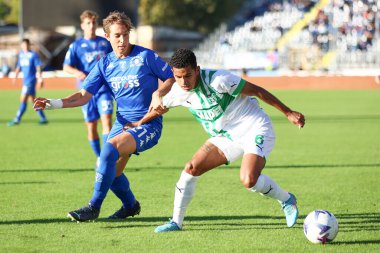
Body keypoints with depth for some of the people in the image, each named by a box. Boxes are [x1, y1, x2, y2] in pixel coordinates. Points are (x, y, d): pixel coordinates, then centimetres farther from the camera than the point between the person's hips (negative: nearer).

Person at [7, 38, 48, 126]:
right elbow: (19, 66, 18)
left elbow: (38, 68, -8)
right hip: (25, 80, 8)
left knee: (23, 99, -10)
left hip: (31, 80, -7)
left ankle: (17, 120, -8)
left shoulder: (34, 55, -7)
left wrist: (40, 79, -12)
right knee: (33, 100, 11)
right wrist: (15, 76, 9)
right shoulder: (21, 54, 12)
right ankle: (43, 118, 18)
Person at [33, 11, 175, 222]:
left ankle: (94, 207, -21)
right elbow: (84, 95, 1)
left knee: (110, 149, -27)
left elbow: (171, 78, -1)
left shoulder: (146, 56, -8)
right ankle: (130, 205, 35)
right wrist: (55, 103, -13)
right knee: (112, 172, 4)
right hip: (122, 122, 6)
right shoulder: (105, 64, 5)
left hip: (148, 124, -6)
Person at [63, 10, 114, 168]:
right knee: (91, 126, 5)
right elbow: (66, 67, -5)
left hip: (105, 89, 0)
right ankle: (99, 158, 21)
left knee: (106, 120, -17)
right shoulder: (76, 46, 3)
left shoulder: (105, 43, 9)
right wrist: (77, 72, -23)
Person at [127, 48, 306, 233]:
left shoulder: (218, 80, -26)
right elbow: (161, 107, 17)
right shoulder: (178, 92, -7)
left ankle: (286, 200, 2)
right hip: (227, 136, 7)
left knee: (248, 180, -26)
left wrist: (288, 113, -13)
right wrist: (139, 123, 28)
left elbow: (257, 91, -17)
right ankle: (176, 222, 7)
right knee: (191, 168, -6)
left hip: (255, 129, -7)